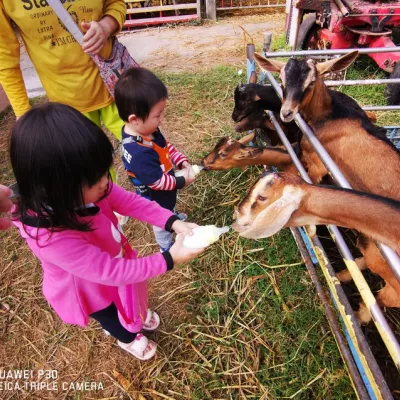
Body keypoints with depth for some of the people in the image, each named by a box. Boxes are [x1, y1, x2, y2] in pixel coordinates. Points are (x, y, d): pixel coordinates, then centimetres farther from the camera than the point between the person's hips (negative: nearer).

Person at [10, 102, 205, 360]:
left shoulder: (82, 187, -28)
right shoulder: (52, 238, -44)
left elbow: (128, 201, -17)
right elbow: (112, 272, -37)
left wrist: (174, 222, -28)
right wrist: (170, 259, -35)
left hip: (114, 262, 5)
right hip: (90, 289, -5)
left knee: (132, 294, 35)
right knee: (112, 318, 29)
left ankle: (137, 316, 70)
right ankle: (128, 338, 64)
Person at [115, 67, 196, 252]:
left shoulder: (146, 129, -16)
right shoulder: (140, 153, -44)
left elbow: (165, 146, 1)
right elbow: (158, 181, -33)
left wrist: (182, 161, -11)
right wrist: (182, 181, -20)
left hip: (161, 193, 8)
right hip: (156, 198, -7)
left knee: (168, 213, 39)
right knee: (162, 223, 22)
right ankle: (167, 249, 50)